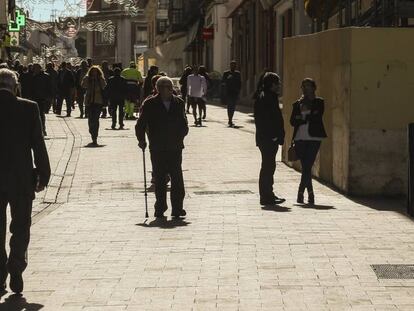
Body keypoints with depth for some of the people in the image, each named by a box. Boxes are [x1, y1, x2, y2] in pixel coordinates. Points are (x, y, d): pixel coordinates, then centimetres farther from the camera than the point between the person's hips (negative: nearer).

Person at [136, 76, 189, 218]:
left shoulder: (178, 103, 9)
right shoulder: (150, 104, -1)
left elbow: (184, 124, 18)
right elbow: (140, 125, 2)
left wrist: (181, 137, 6)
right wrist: (142, 140, -6)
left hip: (175, 148, 2)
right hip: (157, 149, -2)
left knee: (177, 178, -3)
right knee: (159, 179, 4)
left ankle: (177, 208, 3)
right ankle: (160, 208, 14)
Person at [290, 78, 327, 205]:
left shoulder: (318, 102, 7)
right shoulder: (297, 104, 14)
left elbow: (317, 117, -8)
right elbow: (292, 121, 3)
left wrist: (302, 117, -3)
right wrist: (308, 118, -11)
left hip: (313, 138, -3)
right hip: (300, 138, 3)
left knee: (307, 166, -12)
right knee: (306, 167, 3)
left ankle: (301, 192, -9)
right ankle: (310, 194, 11)